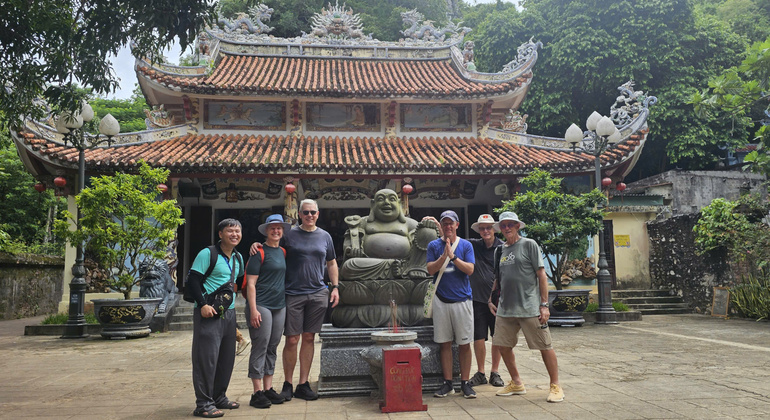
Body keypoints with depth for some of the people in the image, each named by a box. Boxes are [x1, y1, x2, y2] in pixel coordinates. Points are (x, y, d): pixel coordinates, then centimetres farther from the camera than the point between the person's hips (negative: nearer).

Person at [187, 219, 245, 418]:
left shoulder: (238, 257, 13)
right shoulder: (207, 254, -9)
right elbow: (193, 279, -13)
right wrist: (202, 304, -19)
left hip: (229, 312, 8)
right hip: (208, 313, -8)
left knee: (227, 357, 13)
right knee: (206, 357, -5)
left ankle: (219, 397, 27)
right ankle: (204, 403, 2)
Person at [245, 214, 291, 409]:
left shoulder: (282, 252, 14)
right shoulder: (259, 252, -7)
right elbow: (251, 283, -11)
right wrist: (253, 309, -17)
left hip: (279, 306, 7)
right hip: (261, 306, -7)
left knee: (272, 348, 11)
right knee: (260, 347, -4)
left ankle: (268, 389, 18)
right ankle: (257, 393, 2)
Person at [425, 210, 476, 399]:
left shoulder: (466, 245, 4)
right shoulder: (434, 245, 7)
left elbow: (469, 269, -7)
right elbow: (431, 270, -3)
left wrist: (453, 256, -17)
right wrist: (444, 256, -16)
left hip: (462, 300, -1)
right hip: (441, 300, 1)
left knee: (464, 343, 2)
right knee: (445, 343, 6)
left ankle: (465, 383, 12)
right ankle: (447, 383, 14)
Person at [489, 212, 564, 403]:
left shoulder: (529, 244, -2)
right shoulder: (500, 250, 14)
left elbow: (541, 275, -5)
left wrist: (544, 305, -10)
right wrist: (490, 300, 16)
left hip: (530, 307, -6)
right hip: (506, 308, 6)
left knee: (545, 346, -1)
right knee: (502, 345, 7)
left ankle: (556, 386, 15)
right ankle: (517, 384, 24)